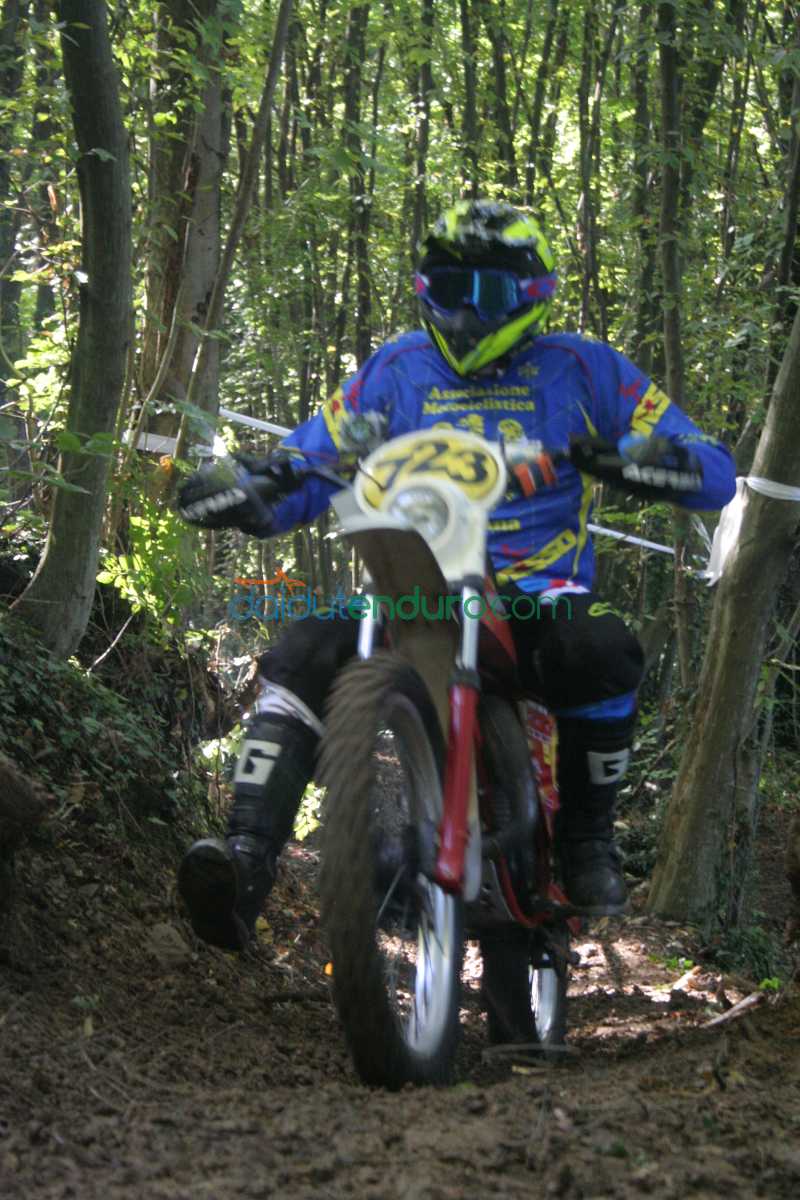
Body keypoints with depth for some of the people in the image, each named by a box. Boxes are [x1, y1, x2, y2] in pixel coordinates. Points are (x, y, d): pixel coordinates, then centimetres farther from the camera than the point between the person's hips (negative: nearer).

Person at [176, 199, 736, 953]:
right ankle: (246, 861, -33)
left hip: (539, 591, -2)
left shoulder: (582, 371, 7)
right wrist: (243, 493, -12)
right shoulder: (397, 370, 14)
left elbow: (714, 475, 2)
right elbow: (306, 466, 13)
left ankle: (587, 835, -12)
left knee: (601, 650, -36)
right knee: (302, 657, -26)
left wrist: (638, 460, -22)